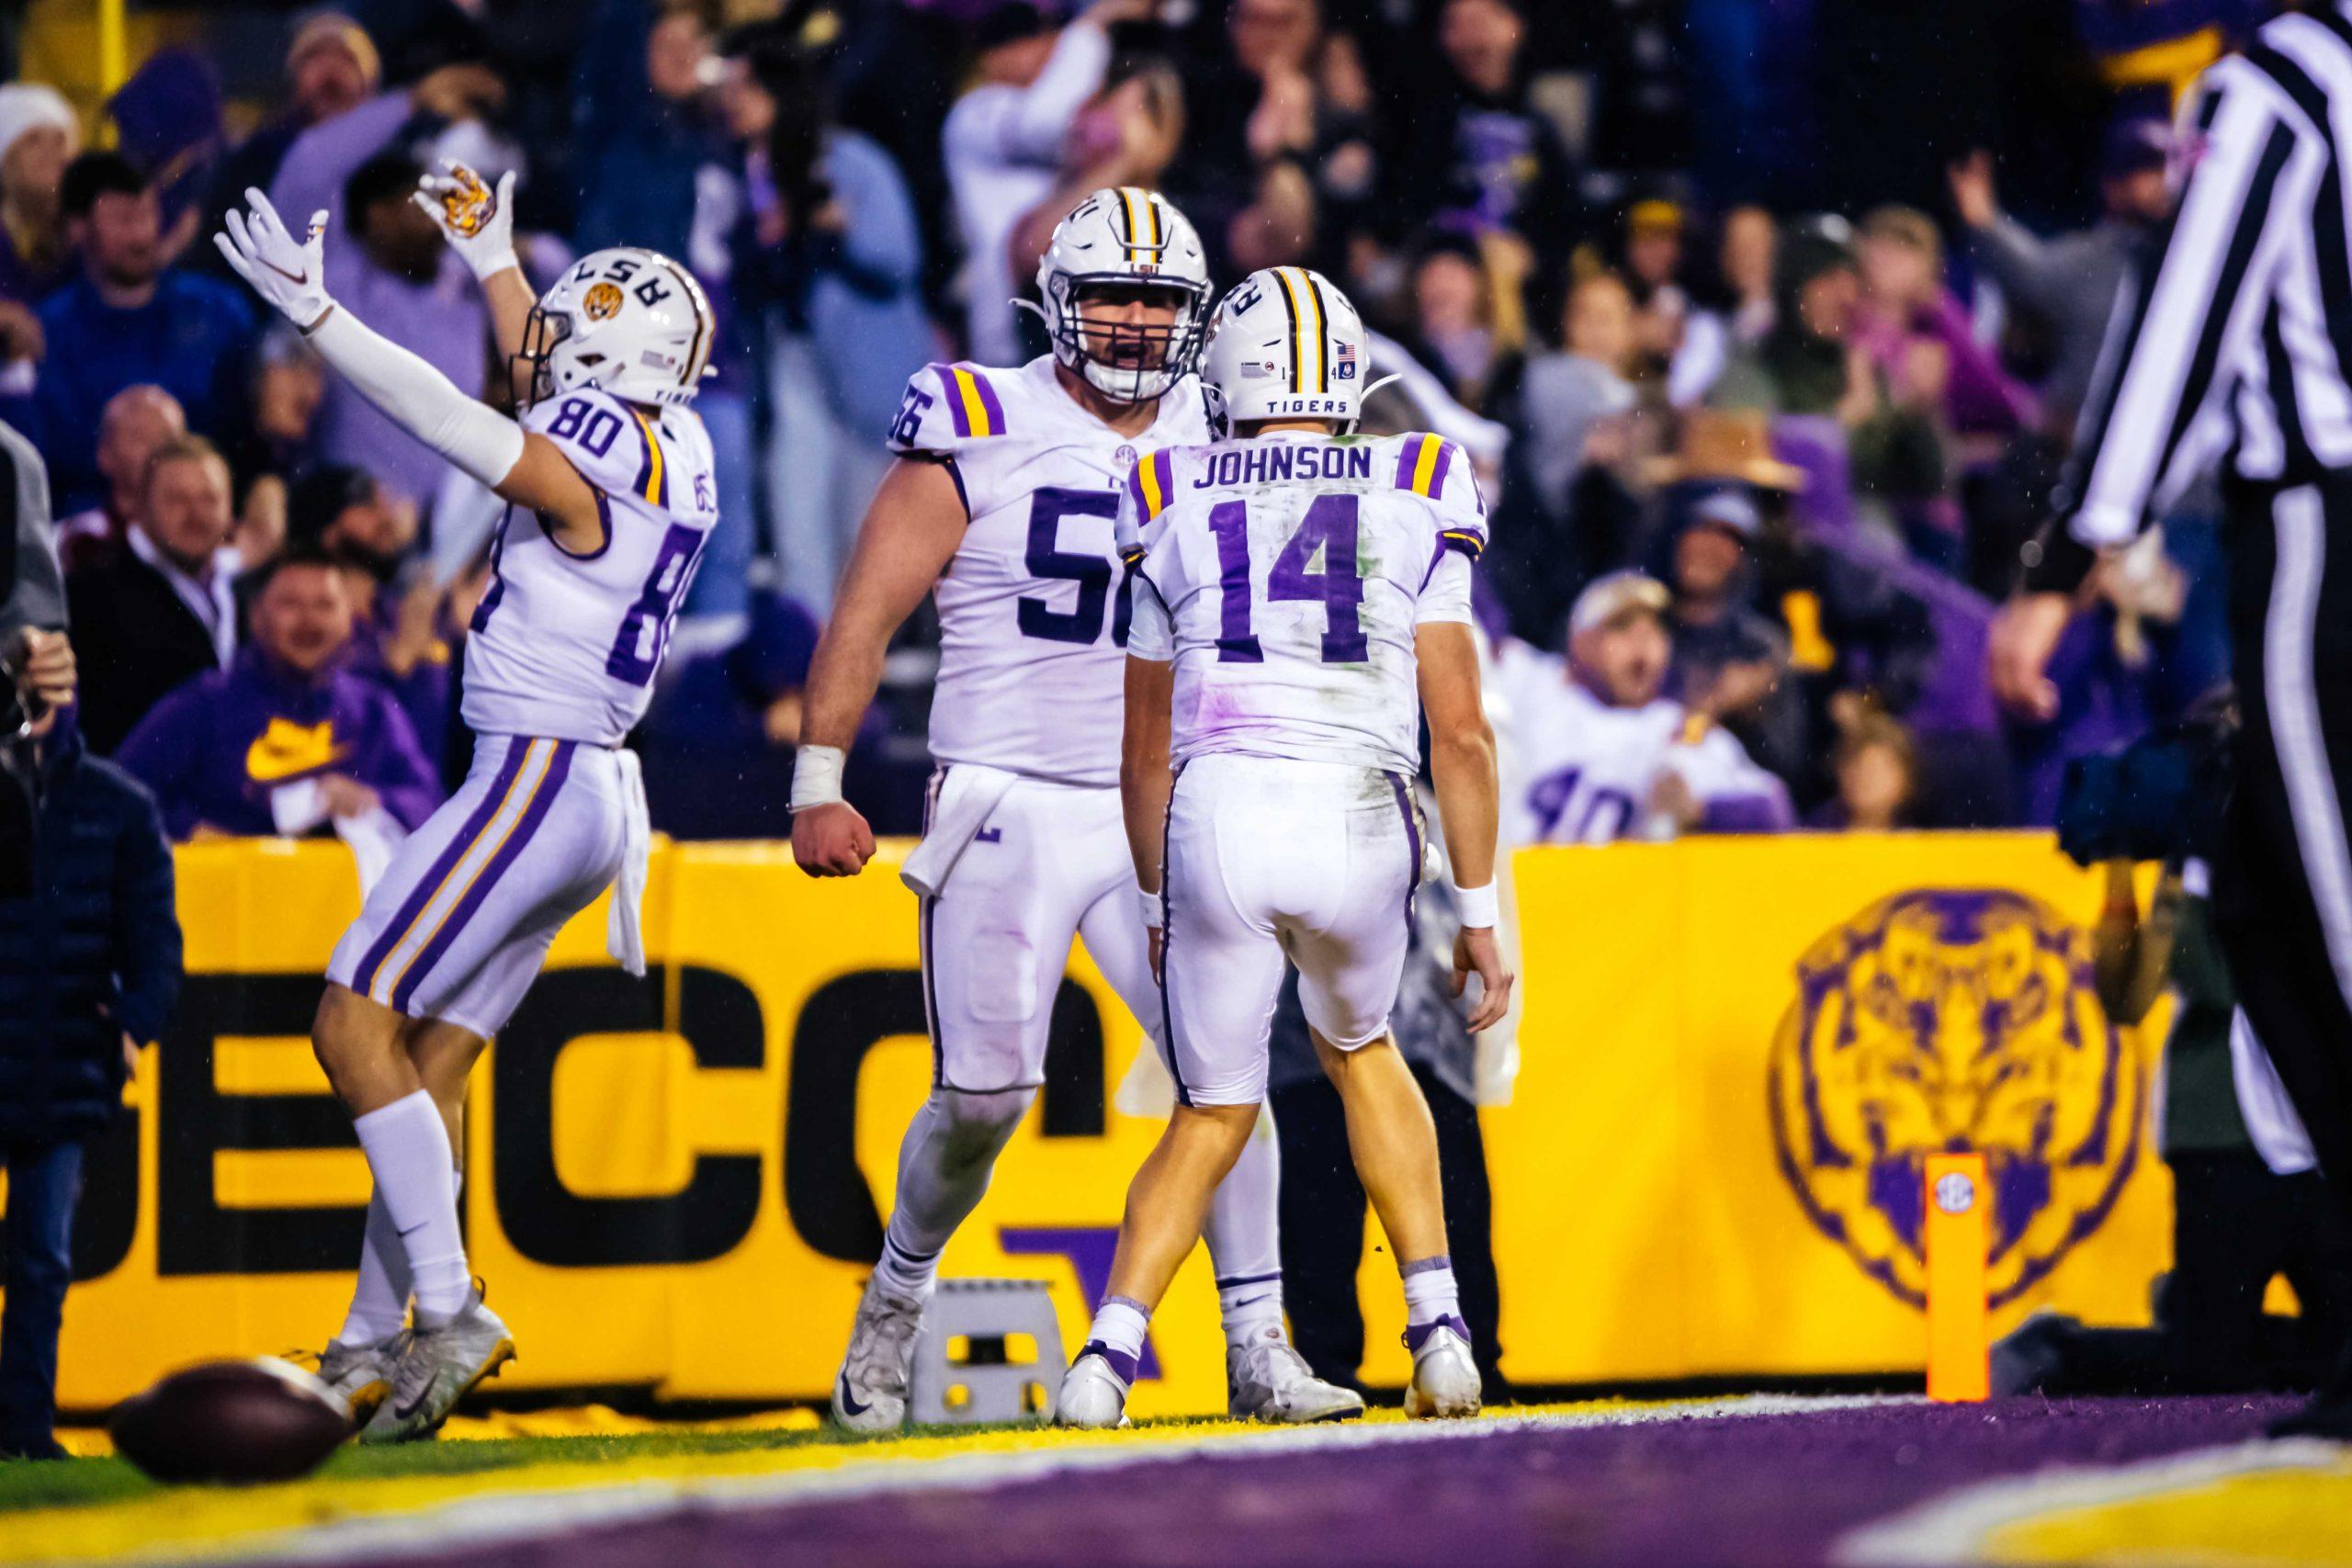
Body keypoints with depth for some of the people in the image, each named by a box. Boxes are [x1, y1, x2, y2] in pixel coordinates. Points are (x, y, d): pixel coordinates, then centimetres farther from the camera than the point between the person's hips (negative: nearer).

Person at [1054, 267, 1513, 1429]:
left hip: (1215, 820, 0)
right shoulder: (1412, 505, 10)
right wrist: (1478, 911, 13)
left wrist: (1159, 908, 31)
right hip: (1357, 822, 0)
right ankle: (1438, 1323, 18)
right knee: (1358, 1049, 30)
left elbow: (1146, 753, 19)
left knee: (1212, 1117, 16)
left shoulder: (1177, 513, 14)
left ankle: (1109, 1351, -6)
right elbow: (1461, 733, 7)